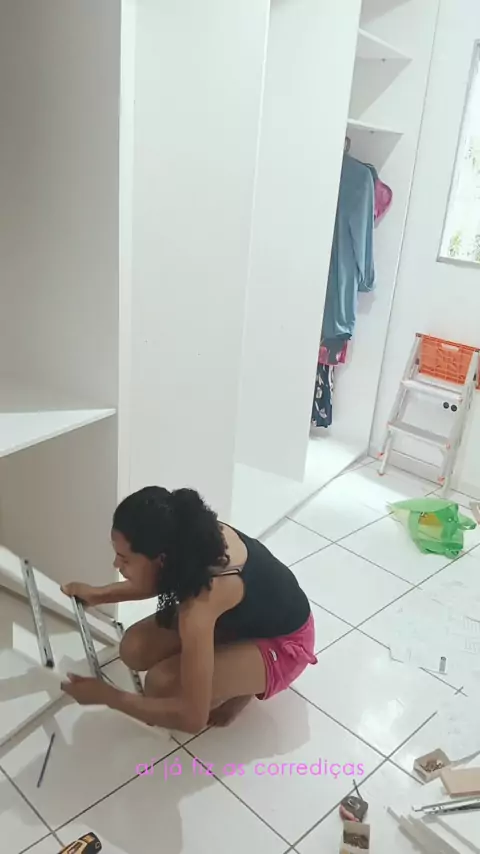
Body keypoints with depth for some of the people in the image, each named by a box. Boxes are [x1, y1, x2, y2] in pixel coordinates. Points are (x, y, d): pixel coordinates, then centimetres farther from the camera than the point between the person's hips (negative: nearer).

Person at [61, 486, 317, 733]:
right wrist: (99, 595, 0)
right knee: (134, 649, -8)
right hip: (243, 618, 8)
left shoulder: (200, 603, -41)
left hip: (280, 646, -7)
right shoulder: (196, 536, -20)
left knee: (163, 684, -26)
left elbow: (193, 717, -34)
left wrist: (106, 695, -25)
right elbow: (164, 580, 8)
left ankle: (243, 687, 1)